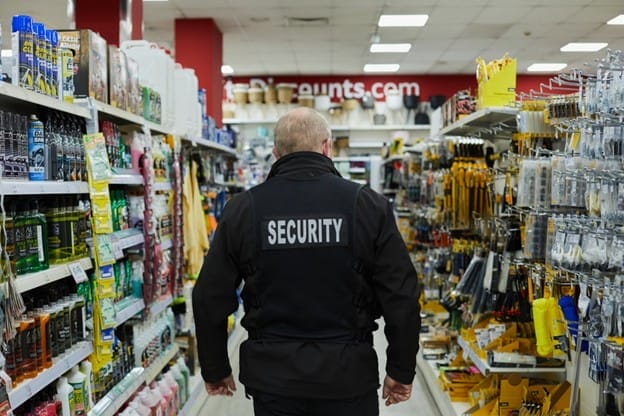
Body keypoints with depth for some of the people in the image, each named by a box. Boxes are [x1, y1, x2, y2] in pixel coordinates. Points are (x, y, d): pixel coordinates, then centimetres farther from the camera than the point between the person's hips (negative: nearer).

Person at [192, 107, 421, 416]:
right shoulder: (367, 204, -6)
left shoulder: (243, 208, -3)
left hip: (273, 378, 1)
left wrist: (215, 370, 14)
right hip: (348, 377, 0)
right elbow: (401, 296, -6)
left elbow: (210, 298, 1)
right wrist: (401, 371, 6)